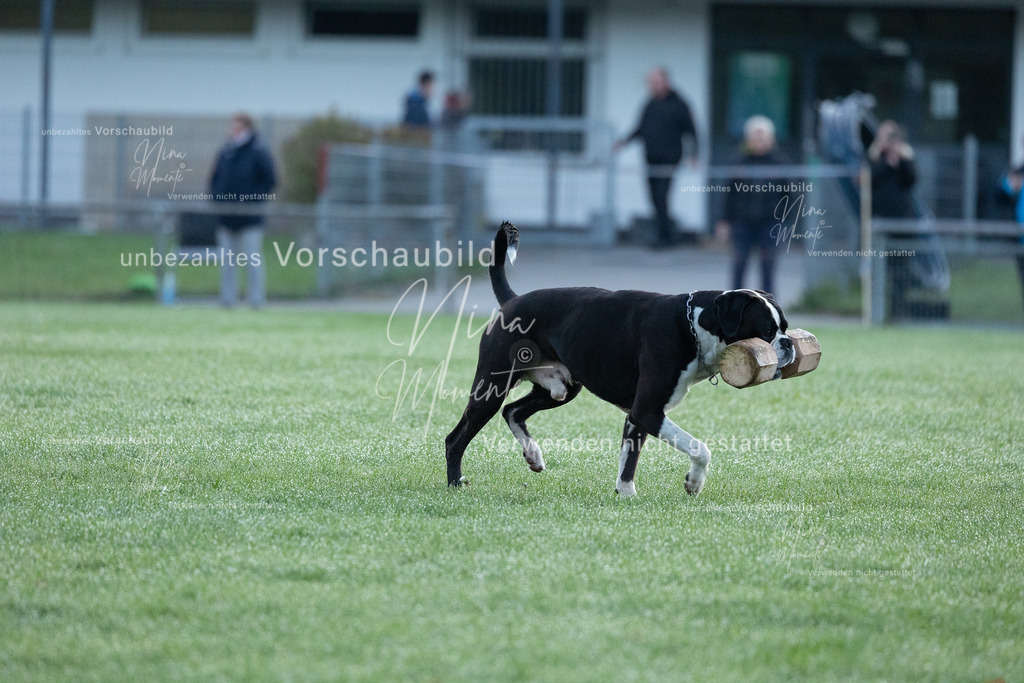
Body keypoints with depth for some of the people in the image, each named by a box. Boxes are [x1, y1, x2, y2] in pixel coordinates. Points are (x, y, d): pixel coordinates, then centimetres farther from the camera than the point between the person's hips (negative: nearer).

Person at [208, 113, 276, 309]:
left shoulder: (258, 153, -5)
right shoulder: (225, 152, 11)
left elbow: (270, 182, -5)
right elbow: (215, 179, 20)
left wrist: (251, 199, -12)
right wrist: (217, 198, 3)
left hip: (249, 217, -5)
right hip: (226, 217, 6)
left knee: (252, 260, -4)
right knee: (227, 260, 6)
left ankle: (256, 300, 0)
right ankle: (228, 299, 10)